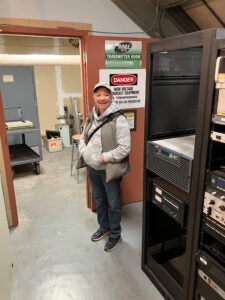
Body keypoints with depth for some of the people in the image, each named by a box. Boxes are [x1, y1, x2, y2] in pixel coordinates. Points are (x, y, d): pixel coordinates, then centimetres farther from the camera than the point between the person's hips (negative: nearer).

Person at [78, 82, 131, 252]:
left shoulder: (118, 119, -18)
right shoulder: (91, 117, 4)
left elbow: (124, 148, -22)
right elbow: (83, 138, 14)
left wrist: (103, 157, -22)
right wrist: (84, 153, -5)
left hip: (109, 170, -6)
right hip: (92, 169, 7)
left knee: (113, 204, 13)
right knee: (99, 201, 23)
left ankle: (115, 235, 34)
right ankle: (104, 228, 46)